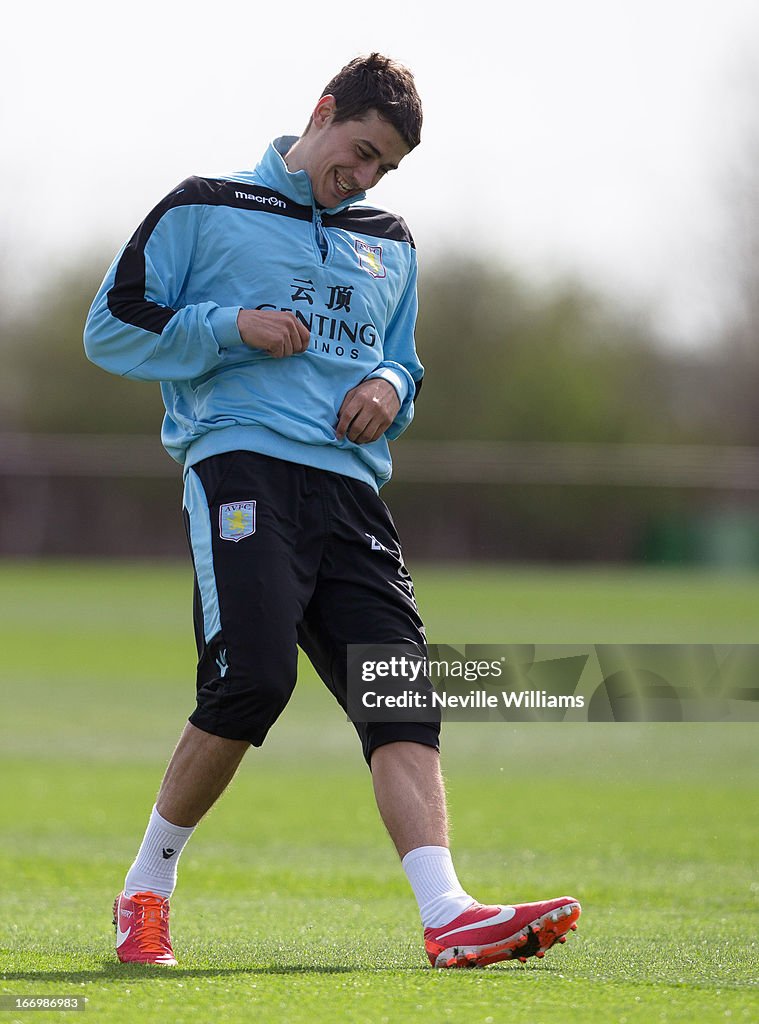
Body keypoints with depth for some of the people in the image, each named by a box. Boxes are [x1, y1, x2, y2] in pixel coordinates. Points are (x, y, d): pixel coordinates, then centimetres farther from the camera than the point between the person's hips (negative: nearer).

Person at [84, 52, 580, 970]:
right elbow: (112, 331, 7)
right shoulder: (203, 212, 9)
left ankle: (448, 917, -25)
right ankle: (145, 890, -1)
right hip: (243, 468, -5)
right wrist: (231, 327, -6)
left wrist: (391, 386, 10)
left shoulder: (390, 245, 25)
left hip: (351, 488, 6)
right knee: (253, 678, -21)